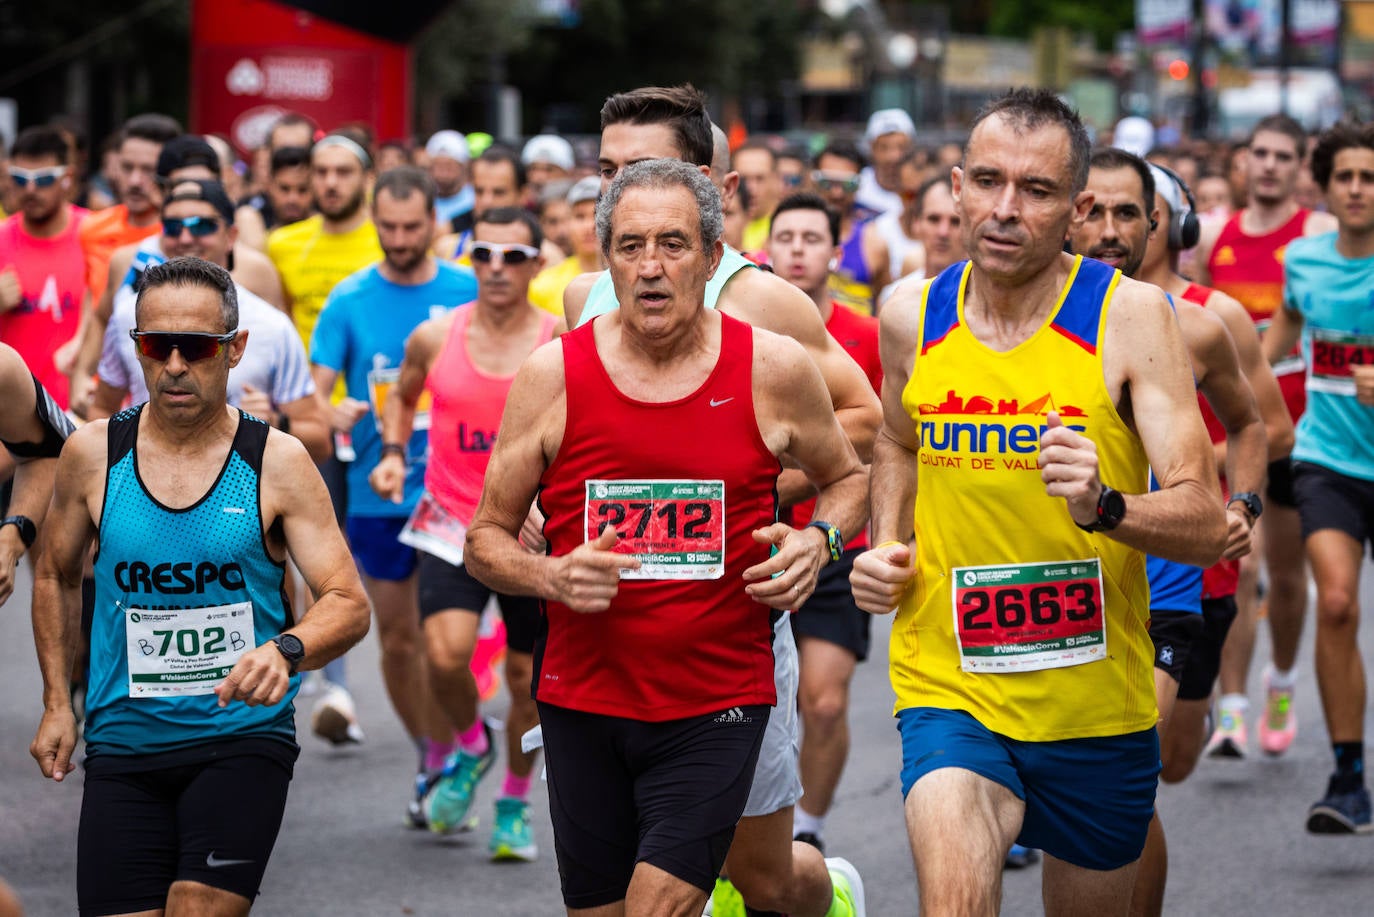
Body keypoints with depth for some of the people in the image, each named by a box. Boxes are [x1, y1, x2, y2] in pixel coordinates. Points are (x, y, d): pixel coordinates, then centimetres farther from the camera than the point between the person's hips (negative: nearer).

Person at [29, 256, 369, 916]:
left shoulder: (277, 462, -4)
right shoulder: (93, 454, 2)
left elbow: (348, 604, -7)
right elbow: (57, 574, 19)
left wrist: (286, 651, -27)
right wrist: (56, 704, 13)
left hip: (242, 741, -2)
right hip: (123, 743, 2)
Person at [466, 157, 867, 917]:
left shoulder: (774, 370, -3)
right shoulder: (552, 374, -3)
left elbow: (847, 478, 16)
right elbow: (485, 539, 4)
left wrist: (820, 540, -5)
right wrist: (553, 577, -15)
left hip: (718, 706, -2)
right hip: (583, 701, 2)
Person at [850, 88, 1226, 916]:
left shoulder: (1130, 314, -10)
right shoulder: (912, 320, 0)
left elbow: (1206, 525, -15)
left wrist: (1104, 506, -33)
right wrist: (886, 545, 6)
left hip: (1098, 702, 0)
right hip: (949, 691, 0)